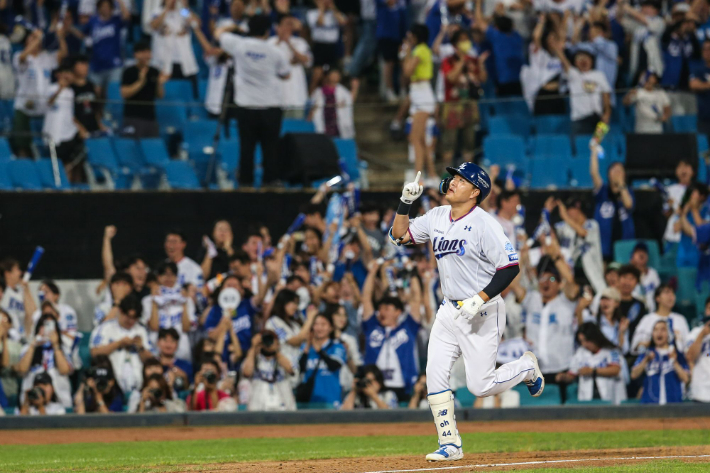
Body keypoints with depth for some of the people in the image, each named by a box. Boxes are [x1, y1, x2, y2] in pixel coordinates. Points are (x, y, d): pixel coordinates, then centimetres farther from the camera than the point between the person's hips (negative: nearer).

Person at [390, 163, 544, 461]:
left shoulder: (483, 224, -16)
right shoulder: (437, 218, 6)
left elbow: (510, 266, -19)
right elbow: (399, 235, 14)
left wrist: (479, 299, -25)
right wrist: (406, 202, -1)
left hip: (482, 311, -7)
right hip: (449, 311, 7)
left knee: (479, 386, -7)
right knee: (435, 375, -4)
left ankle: (527, 367, 22)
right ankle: (450, 445, 5)